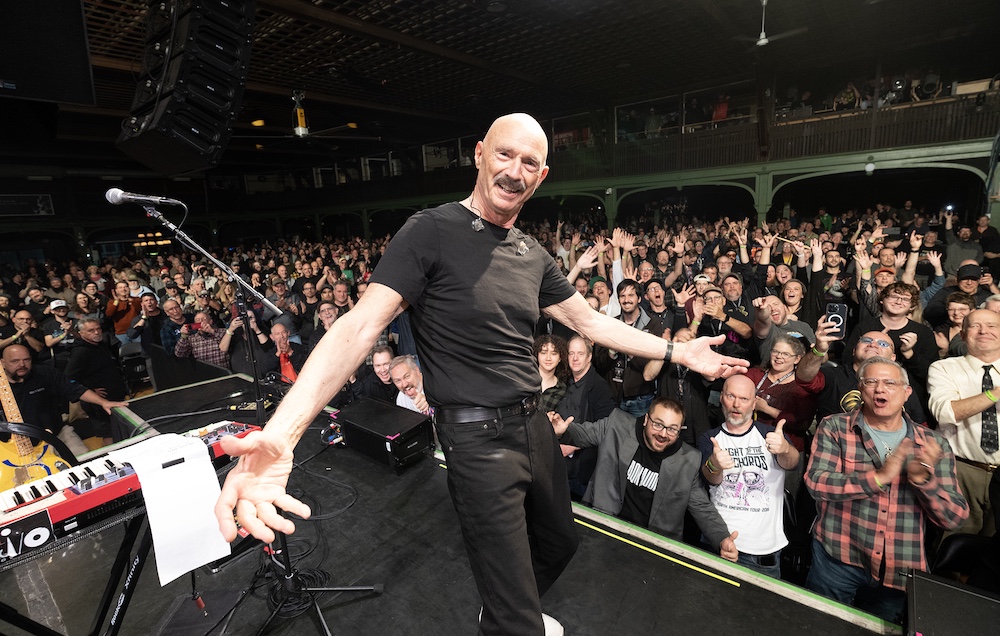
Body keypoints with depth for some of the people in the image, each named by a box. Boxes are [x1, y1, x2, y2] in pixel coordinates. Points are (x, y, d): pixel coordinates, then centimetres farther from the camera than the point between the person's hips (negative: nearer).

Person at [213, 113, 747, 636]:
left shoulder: (534, 255, 6)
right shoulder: (432, 232, -15)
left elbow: (589, 322, 12)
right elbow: (358, 328, -22)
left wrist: (678, 352, 9)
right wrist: (279, 436, -34)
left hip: (533, 424, 8)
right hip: (478, 438, -7)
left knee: (559, 543, 29)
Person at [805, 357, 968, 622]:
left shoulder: (934, 445, 2)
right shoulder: (834, 428, -6)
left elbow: (954, 518, -1)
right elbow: (816, 482, -17)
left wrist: (923, 480, -19)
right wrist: (878, 477, -27)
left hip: (899, 572, 3)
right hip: (837, 561, -2)